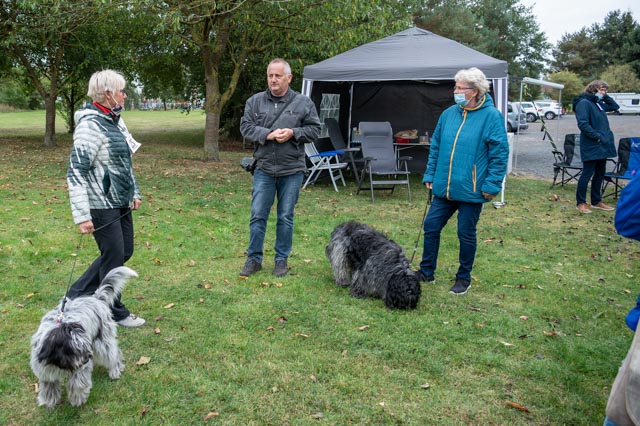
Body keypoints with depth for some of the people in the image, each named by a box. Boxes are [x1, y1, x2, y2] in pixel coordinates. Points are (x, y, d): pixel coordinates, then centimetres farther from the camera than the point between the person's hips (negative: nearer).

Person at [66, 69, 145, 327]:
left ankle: (78, 294, 31)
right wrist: (82, 215, -24)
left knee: (125, 251, 16)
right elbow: (76, 173, -21)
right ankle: (115, 313, 21)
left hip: (120, 202, 9)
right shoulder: (90, 125, -19)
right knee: (114, 256, 1)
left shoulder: (115, 121, 9)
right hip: (101, 206, -9)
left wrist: (134, 192, 21)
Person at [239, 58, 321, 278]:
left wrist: (293, 133, -15)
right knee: (257, 215, 3)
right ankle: (254, 259, 16)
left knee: (286, 217, 8)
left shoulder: (303, 103, 2)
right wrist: (267, 134, -15)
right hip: (264, 169, 1)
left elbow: (314, 130, 3)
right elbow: (245, 127, 1)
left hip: (292, 170, -1)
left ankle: (281, 260, 21)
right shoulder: (255, 101, 6)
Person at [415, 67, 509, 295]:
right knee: (431, 227, 8)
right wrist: (430, 175, 10)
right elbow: (435, 147, 14)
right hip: (444, 188, 5)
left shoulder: (491, 116, -10)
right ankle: (426, 272, 25)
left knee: (466, 234, 7)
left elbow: (500, 153, -12)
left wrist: (491, 185, -16)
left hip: (471, 191, -5)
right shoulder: (449, 114, 6)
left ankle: (464, 278, 25)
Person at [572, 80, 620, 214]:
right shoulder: (584, 103, -12)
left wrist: (605, 96, 13)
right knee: (587, 174, -4)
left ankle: (596, 201, 24)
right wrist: (597, 136, -19)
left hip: (602, 146, 9)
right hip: (591, 146, -9)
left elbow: (615, 107, 28)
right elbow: (583, 124, -21)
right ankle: (580, 203, 5)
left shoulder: (599, 103, 15)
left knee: (600, 174, 14)